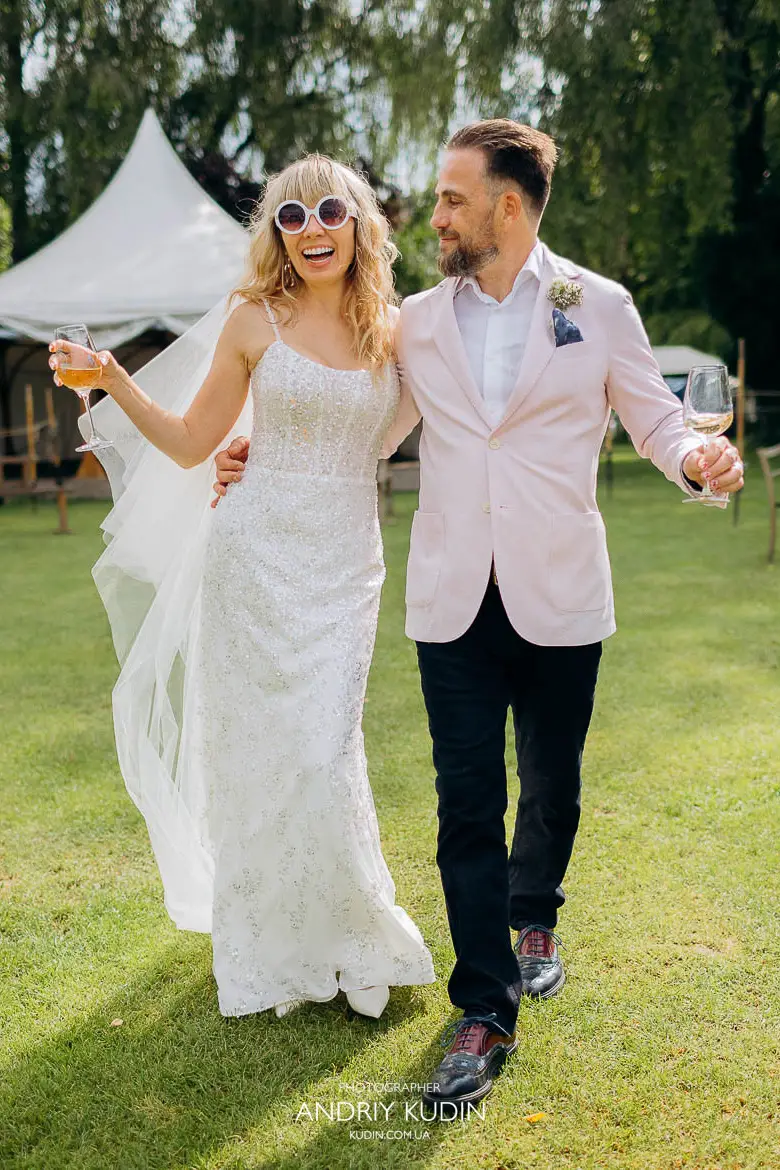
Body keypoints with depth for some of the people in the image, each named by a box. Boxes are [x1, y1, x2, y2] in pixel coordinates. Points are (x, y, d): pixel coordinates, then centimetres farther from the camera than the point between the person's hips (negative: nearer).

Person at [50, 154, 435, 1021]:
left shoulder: (393, 331, 7)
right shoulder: (256, 321, 0)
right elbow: (191, 443, 4)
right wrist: (113, 380, -5)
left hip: (347, 563, 1)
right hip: (260, 553, -1)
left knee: (323, 752, -1)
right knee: (259, 747, 4)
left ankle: (346, 939, 21)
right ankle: (271, 951, 21)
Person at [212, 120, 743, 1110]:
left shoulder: (597, 307, 2)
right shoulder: (416, 321, 8)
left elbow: (654, 419, 5)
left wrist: (699, 462, -17)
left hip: (558, 597, -1)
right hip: (454, 600, 1)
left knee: (551, 787, 14)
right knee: (467, 804, -1)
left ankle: (533, 919, 44)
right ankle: (485, 1012, 9)